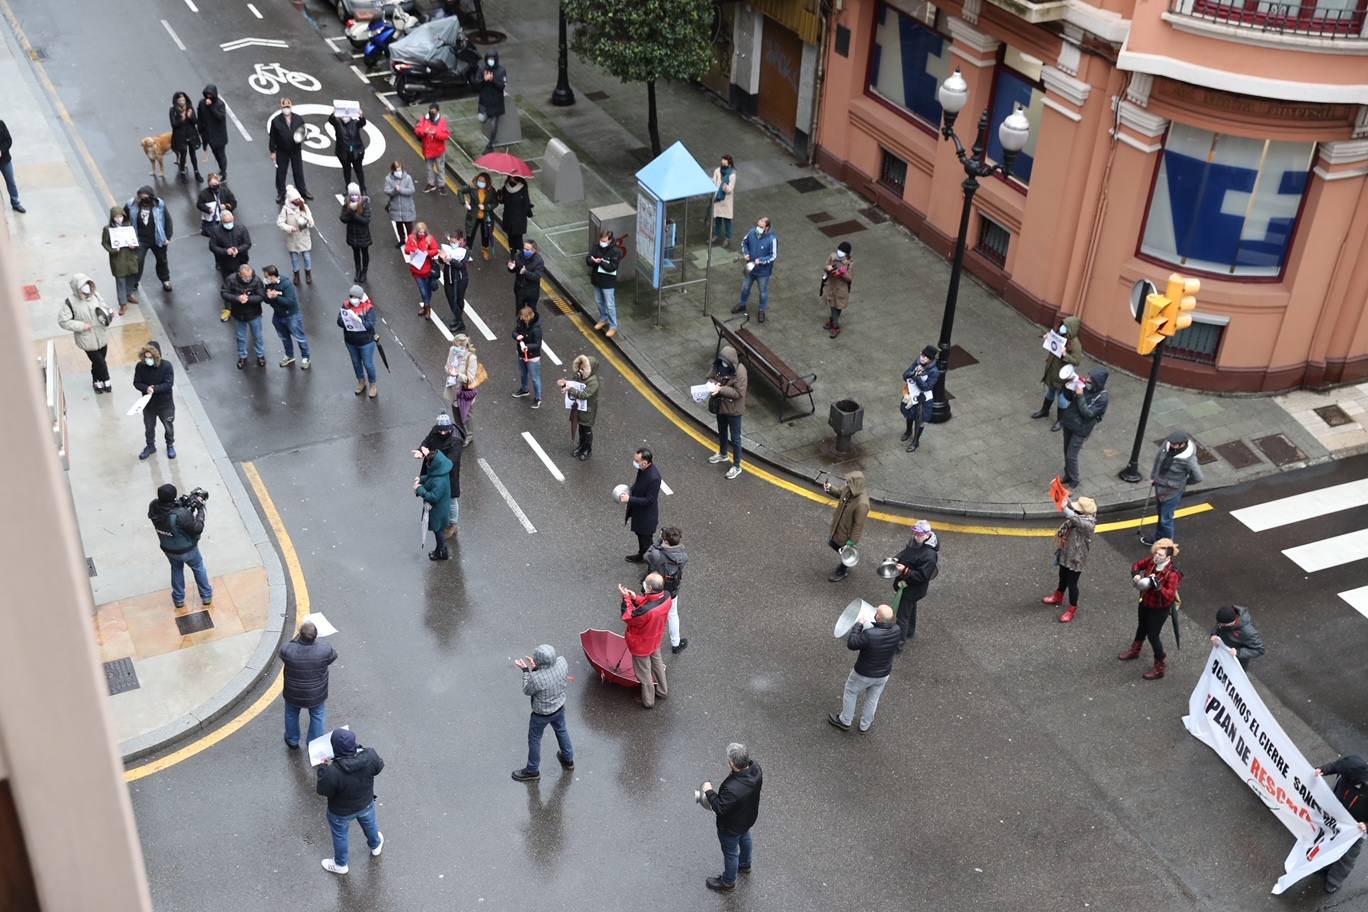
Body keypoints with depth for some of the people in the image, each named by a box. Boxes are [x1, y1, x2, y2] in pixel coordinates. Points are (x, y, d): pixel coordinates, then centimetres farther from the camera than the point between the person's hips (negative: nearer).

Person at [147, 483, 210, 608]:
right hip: (187, 550, -4)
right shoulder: (181, 514, -41)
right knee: (198, 568, 26)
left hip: (168, 549, 4)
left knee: (176, 569, 32)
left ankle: (178, 599, 48)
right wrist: (201, 510, -17)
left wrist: (184, 502, -18)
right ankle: (206, 596, 44)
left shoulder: (153, 507, -26)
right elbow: (197, 529, -26)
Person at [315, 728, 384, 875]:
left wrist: (322, 768, -10)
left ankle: (340, 865, 52)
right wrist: (359, 749, 1)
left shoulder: (332, 772, -42)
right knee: (369, 824, 35)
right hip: (366, 804, 3)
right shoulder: (370, 756, -32)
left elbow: (323, 791, -23)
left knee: (339, 836, 28)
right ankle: (376, 846, 64)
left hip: (342, 812, -3)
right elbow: (378, 767, -9)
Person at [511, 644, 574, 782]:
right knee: (561, 730, 32)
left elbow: (527, 691, -18)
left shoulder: (536, 678, -39)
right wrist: (535, 668, -9)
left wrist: (526, 671, -10)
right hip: (559, 707, 5)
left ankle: (532, 770, 42)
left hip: (542, 714, -5)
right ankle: (568, 759, 54)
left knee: (534, 739, 20)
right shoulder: (562, 662, -25)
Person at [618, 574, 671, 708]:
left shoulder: (646, 610, -45)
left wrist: (627, 599, -17)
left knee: (644, 672, 19)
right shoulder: (666, 597, -24)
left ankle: (648, 701, 42)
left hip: (641, 645, -6)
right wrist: (636, 599, -19)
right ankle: (663, 691, 55)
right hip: (655, 640, 6)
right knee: (657, 663, 32)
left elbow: (628, 618, -25)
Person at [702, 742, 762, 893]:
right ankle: (745, 865, 64)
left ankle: (728, 883, 47)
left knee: (730, 853, 21)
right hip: (748, 817, 7)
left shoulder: (733, 789, -48)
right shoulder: (755, 768, -25)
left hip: (731, 828, -7)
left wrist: (709, 791, -19)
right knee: (745, 839, 35)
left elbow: (720, 808, -33)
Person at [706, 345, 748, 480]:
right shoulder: (719, 365, -10)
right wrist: (712, 383, -20)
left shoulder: (740, 372, -28)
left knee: (734, 438, 7)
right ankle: (722, 454, 52)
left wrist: (720, 389, -33)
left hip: (733, 410, -7)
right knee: (722, 432, 28)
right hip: (720, 406, 7)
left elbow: (738, 393, -27)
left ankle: (736, 466, 22)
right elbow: (711, 377, 4)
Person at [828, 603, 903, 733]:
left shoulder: (869, 635, -38)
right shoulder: (897, 630, -21)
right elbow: (899, 649, -3)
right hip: (883, 674, 4)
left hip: (863, 674, -4)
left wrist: (858, 625, -17)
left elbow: (851, 644, -24)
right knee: (872, 699, 26)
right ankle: (865, 725, 47)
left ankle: (845, 721, 43)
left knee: (851, 693, 24)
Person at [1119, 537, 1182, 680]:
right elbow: (1137, 565, 3)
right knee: (1141, 627, 30)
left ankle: (1161, 667, 26)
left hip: (1159, 609, -7)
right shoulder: (1152, 561, -16)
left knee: (1152, 635, 6)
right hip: (1144, 602, 7)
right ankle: (1134, 651, 56)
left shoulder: (1172, 574, -33)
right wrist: (1135, 574, -16)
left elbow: (1170, 596, -38)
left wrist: (1157, 585, -44)